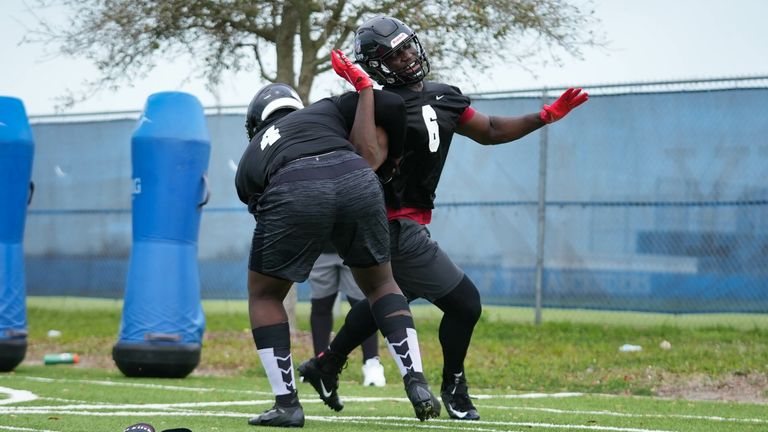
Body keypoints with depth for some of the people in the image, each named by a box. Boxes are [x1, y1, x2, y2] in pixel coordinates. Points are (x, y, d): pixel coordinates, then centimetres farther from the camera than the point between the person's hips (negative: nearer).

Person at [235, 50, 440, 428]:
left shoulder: (250, 159, 36)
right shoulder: (327, 109, 36)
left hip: (294, 192, -1)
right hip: (356, 181, 1)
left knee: (264, 295, 23)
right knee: (379, 283, 26)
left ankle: (286, 402, 12)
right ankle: (417, 384, 14)